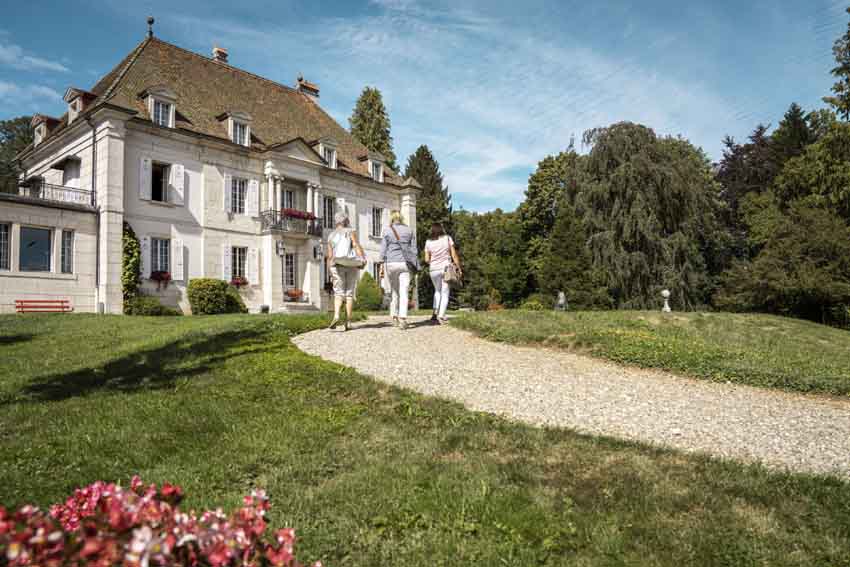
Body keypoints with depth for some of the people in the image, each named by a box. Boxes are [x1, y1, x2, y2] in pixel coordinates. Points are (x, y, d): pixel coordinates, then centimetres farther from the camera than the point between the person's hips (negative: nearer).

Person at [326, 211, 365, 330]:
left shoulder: (331, 236, 12)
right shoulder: (351, 231, 4)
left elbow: (330, 256, 8)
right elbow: (356, 244, -14)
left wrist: (330, 274, 11)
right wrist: (362, 258, -24)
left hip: (337, 265, 1)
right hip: (352, 265, -1)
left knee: (338, 293, -2)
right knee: (349, 293, 4)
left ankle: (336, 316, -28)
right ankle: (348, 322, 1)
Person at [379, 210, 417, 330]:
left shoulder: (387, 231, 1)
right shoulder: (409, 231, 7)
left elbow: (383, 251, -2)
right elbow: (414, 251, 6)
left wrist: (382, 266, 3)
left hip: (390, 264, 0)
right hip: (405, 264, 0)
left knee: (394, 291, 16)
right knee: (403, 292, -5)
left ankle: (394, 316, 20)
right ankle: (402, 318, -19)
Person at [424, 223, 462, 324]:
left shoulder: (428, 242, 2)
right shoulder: (447, 238, 0)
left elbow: (427, 259, 3)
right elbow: (454, 255, -2)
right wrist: (458, 267, 5)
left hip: (434, 269, 2)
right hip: (446, 268, -2)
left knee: (437, 291, 21)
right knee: (445, 293, 6)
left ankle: (435, 313, 10)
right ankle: (441, 316, -3)